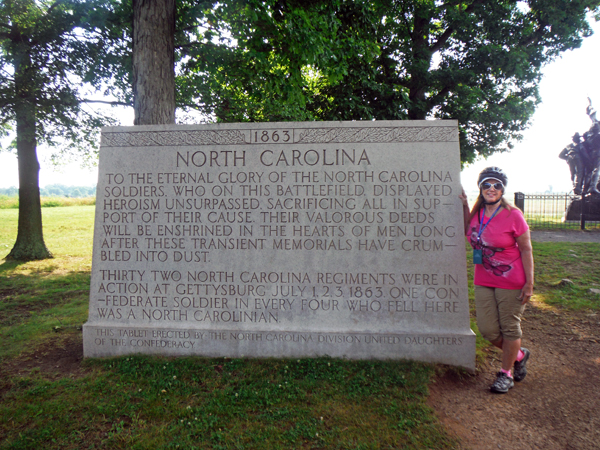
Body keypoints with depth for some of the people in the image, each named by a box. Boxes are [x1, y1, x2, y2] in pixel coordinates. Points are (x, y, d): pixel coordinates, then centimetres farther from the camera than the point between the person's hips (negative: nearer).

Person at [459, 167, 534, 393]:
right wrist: (465, 207, 7)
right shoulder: (477, 213, 1)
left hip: (511, 282, -5)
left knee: (509, 328, 9)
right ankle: (519, 355, 37)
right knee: (487, 329, 9)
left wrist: (529, 283, -12)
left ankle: (506, 373, 29)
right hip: (483, 281, 5)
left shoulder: (513, 215, -12)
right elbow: (468, 233, 21)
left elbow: (526, 249, -9)